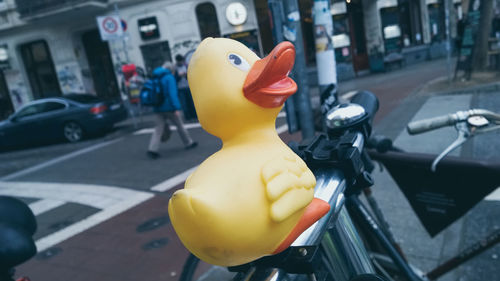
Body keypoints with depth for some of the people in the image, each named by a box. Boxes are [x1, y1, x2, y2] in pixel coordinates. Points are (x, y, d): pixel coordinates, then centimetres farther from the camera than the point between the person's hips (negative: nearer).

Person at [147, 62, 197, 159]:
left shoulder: (155, 78, 12)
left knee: (158, 129, 3)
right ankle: (188, 143, 24)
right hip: (169, 107, -5)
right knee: (179, 125, 11)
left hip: (158, 108, 5)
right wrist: (176, 108, -22)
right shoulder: (169, 77, -10)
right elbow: (172, 93, -19)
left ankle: (152, 149, -11)